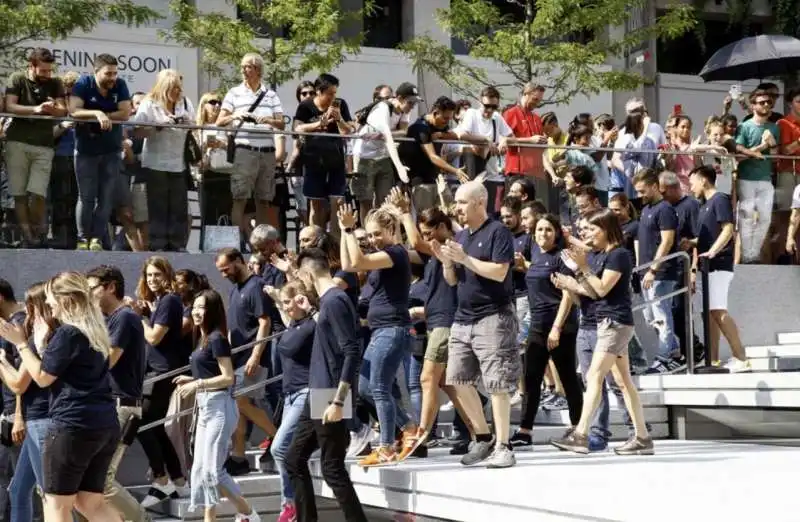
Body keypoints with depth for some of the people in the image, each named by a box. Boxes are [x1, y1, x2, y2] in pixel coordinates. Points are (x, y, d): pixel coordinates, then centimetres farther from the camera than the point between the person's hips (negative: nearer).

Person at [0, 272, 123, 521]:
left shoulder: (67, 333, -11)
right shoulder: (95, 330, 15)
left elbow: (42, 377, -6)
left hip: (73, 426, -9)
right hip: (106, 425, 9)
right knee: (91, 501, 13)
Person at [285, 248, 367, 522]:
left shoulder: (335, 300, -15)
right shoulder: (328, 301, 13)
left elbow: (352, 353, -22)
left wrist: (338, 401, -24)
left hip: (329, 399, -10)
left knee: (333, 469, -6)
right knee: (294, 460, 15)